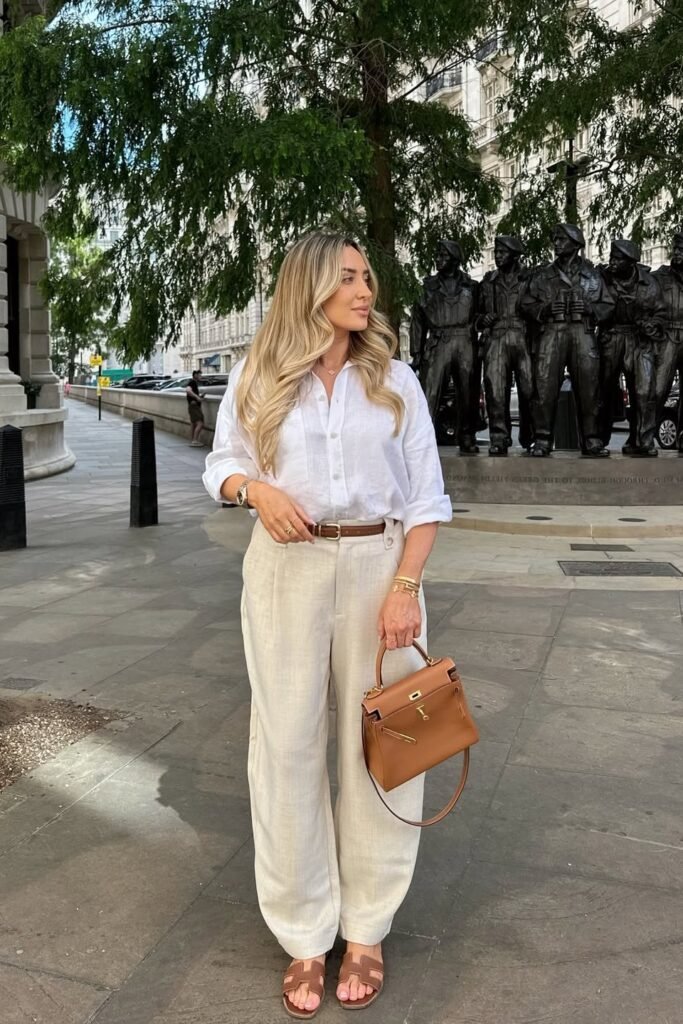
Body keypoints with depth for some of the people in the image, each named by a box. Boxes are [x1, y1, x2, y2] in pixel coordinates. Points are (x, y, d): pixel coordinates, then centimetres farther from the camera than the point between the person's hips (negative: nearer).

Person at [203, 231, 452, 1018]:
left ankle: (367, 929, 25)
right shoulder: (256, 379, 2)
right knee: (288, 743, 4)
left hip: (378, 565, 1)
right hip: (287, 569, 0)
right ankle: (303, 934, 22)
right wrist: (255, 488, -12)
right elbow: (221, 463, 11)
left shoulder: (394, 379, 2)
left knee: (377, 743, 6)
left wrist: (405, 586, -10)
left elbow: (425, 495, 1)